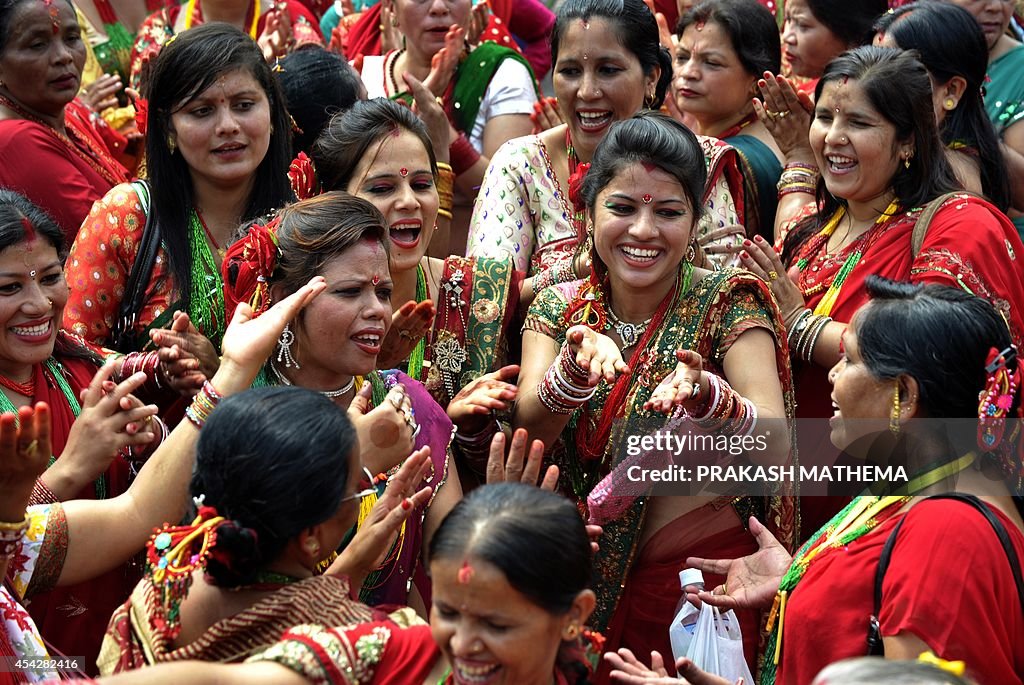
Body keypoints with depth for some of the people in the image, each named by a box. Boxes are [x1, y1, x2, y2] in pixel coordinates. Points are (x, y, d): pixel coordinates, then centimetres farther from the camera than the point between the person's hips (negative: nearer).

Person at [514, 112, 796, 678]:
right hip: (587, 583, 3)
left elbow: (776, 448, -23)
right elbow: (528, 430, -15)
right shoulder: (558, 308, 1)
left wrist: (705, 393, -43)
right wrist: (577, 367, -34)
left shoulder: (728, 304, -9)